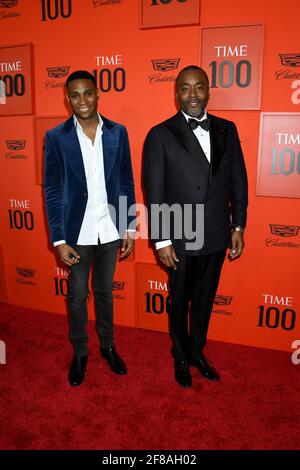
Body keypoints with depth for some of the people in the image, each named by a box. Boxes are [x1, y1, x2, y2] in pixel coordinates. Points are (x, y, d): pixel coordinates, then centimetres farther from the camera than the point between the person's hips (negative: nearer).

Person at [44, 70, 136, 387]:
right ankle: (79, 353, 34)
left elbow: (126, 183, 3)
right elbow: (52, 191, -5)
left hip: (110, 229, 2)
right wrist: (59, 240, -9)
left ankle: (107, 345, 38)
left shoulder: (118, 132, 0)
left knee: (105, 290, 18)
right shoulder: (56, 137, -6)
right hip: (77, 231, -1)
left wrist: (130, 228, 2)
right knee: (77, 295, 13)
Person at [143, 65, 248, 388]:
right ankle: (181, 357, 40)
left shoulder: (226, 130, 3)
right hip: (180, 238, -3)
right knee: (180, 301, 16)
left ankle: (197, 352, 42)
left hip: (216, 236, 4)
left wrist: (238, 227, 4)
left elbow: (238, 180, 7)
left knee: (205, 299, 19)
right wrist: (161, 241, -11)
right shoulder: (160, 135, -8)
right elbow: (154, 192, -10)